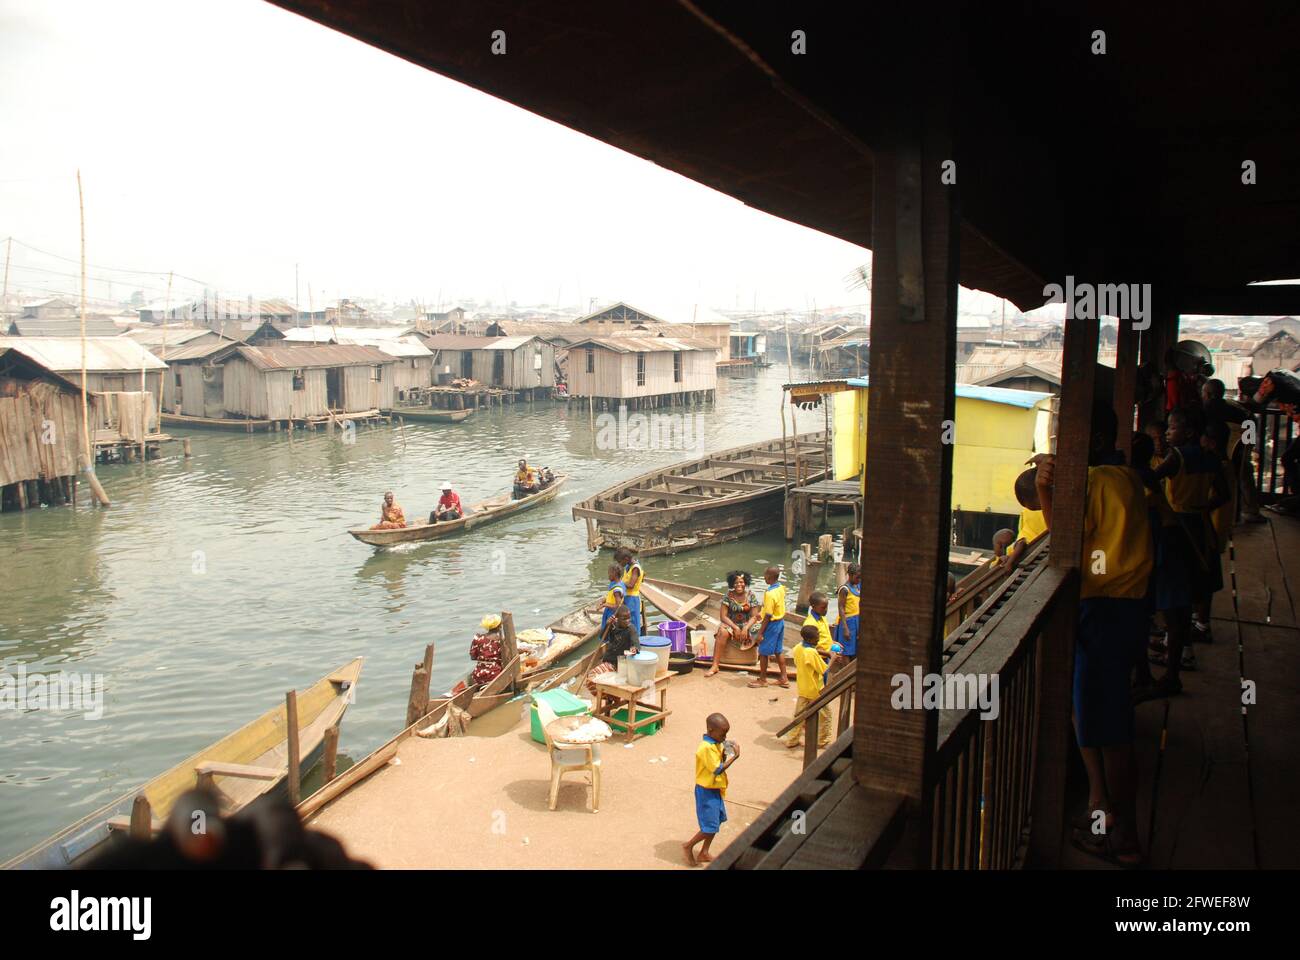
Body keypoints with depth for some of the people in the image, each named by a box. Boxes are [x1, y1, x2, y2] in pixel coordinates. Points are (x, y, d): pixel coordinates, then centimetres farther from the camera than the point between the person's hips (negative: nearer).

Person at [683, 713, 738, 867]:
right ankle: (689, 846, 19)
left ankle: (703, 854, 31)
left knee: (717, 822, 19)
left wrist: (725, 754, -8)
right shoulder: (706, 748, -27)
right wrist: (734, 756, -24)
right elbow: (718, 770, -27)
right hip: (706, 792, -10)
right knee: (710, 828, -3)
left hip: (715, 790, 10)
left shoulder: (716, 744, 2)